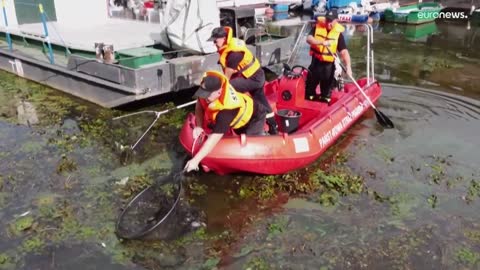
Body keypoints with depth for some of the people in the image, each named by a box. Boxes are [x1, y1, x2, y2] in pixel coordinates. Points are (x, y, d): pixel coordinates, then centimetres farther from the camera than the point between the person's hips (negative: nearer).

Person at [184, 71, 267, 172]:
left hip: (254, 116, -7)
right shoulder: (209, 81, -29)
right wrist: (199, 126, -25)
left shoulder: (227, 109, -47)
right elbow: (199, 104, -11)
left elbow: (214, 139, -45)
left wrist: (196, 160, -43)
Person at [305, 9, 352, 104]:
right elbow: (309, 39, -18)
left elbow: (344, 52, -15)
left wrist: (348, 66, -30)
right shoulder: (317, 27, -4)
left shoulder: (338, 33, -8)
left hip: (329, 65, -1)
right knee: (310, 84, 13)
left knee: (327, 88, 8)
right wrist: (321, 42, -35)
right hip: (316, 62, 1)